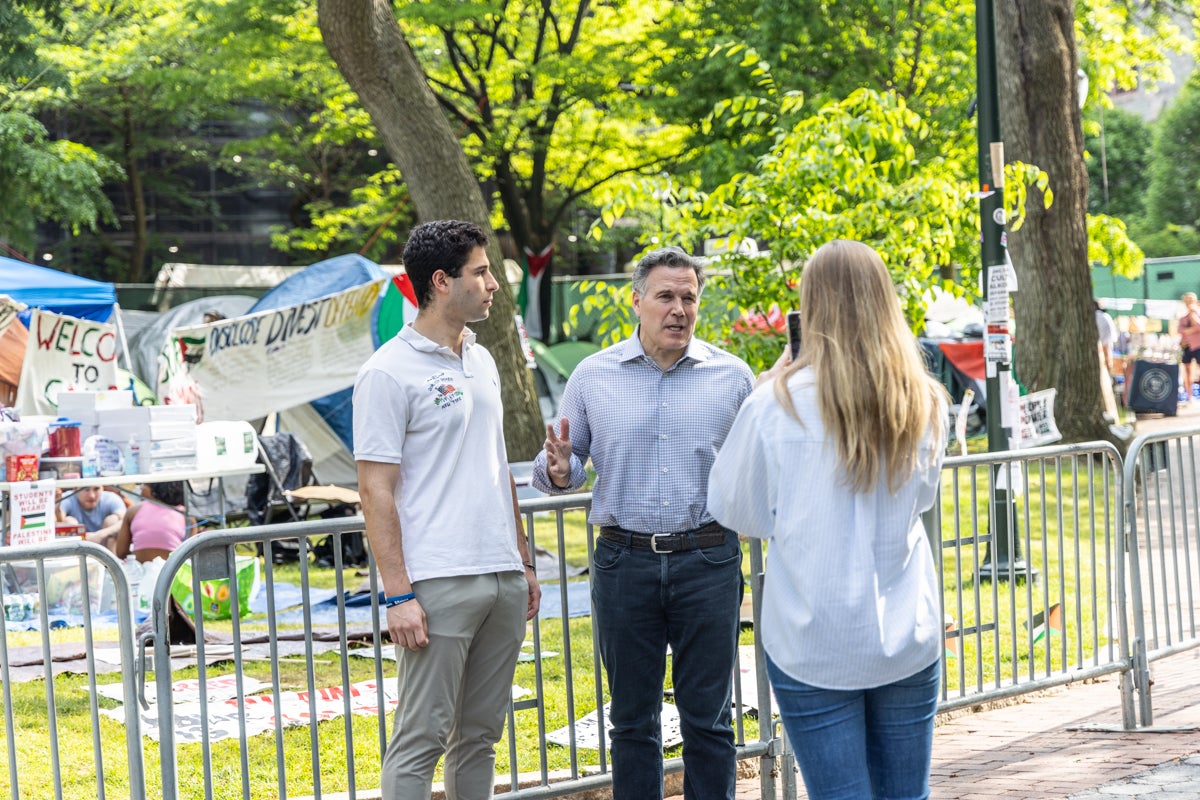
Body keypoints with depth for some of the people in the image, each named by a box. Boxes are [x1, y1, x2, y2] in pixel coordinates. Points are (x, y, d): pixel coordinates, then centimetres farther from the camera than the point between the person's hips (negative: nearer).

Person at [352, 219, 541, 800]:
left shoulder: (481, 362, 16)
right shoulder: (390, 373, -9)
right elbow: (376, 490, -12)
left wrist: (523, 561, 18)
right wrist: (398, 594, -17)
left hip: (503, 579, 8)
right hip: (438, 584, -8)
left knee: (481, 734, 12)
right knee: (421, 739, -5)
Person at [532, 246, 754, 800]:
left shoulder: (731, 376, 4)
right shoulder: (593, 376, 5)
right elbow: (561, 467, 9)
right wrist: (558, 471, -14)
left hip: (708, 562, -1)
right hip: (624, 562, 1)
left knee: (708, 721, 4)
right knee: (633, 722, 9)